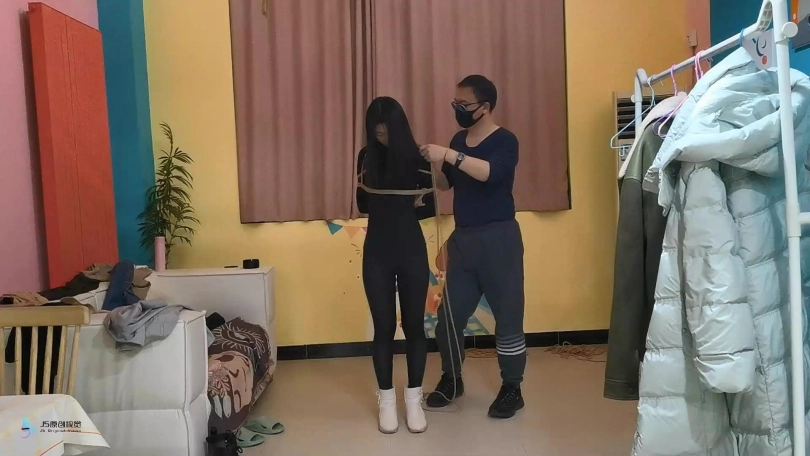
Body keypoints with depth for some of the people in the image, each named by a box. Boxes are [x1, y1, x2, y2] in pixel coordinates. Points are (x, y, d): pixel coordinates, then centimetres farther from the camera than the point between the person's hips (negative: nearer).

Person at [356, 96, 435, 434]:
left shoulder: (417, 158, -3)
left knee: (413, 324, 5)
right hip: (377, 252, 1)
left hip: (411, 250, -1)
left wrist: (418, 203, -17)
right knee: (384, 326, 5)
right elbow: (363, 206, 9)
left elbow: (430, 208, 4)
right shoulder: (367, 157, 2)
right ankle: (386, 400, 18)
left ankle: (414, 399, 18)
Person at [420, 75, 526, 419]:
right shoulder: (459, 140, 12)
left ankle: (512, 388, 17)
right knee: (449, 313, 9)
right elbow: (446, 184, 18)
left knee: (507, 314, 2)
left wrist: (449, 155, -29)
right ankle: (451, 379, 28)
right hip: (462, 238, 7)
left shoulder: (505, 141, -8)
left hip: (498, 237, -6)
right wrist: (437, 166, -2)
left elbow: (490, 173, -28)